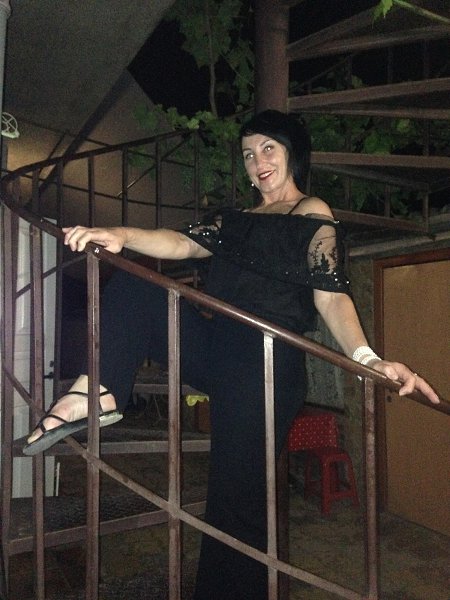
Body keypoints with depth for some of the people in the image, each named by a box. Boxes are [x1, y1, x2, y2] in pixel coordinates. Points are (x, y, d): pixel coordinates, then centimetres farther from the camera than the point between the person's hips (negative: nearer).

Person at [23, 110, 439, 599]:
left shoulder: (313, 215, 4)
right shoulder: (235, 220, 23)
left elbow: (331, 297, -9)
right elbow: (182, 244, 8)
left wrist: (365, 357, -27)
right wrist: (120, 236, -9)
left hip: (267, 363, -6)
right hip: (215, 349, 7)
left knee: (238, 503, -9)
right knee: (133, 287, -3)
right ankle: (100, 393, -17)